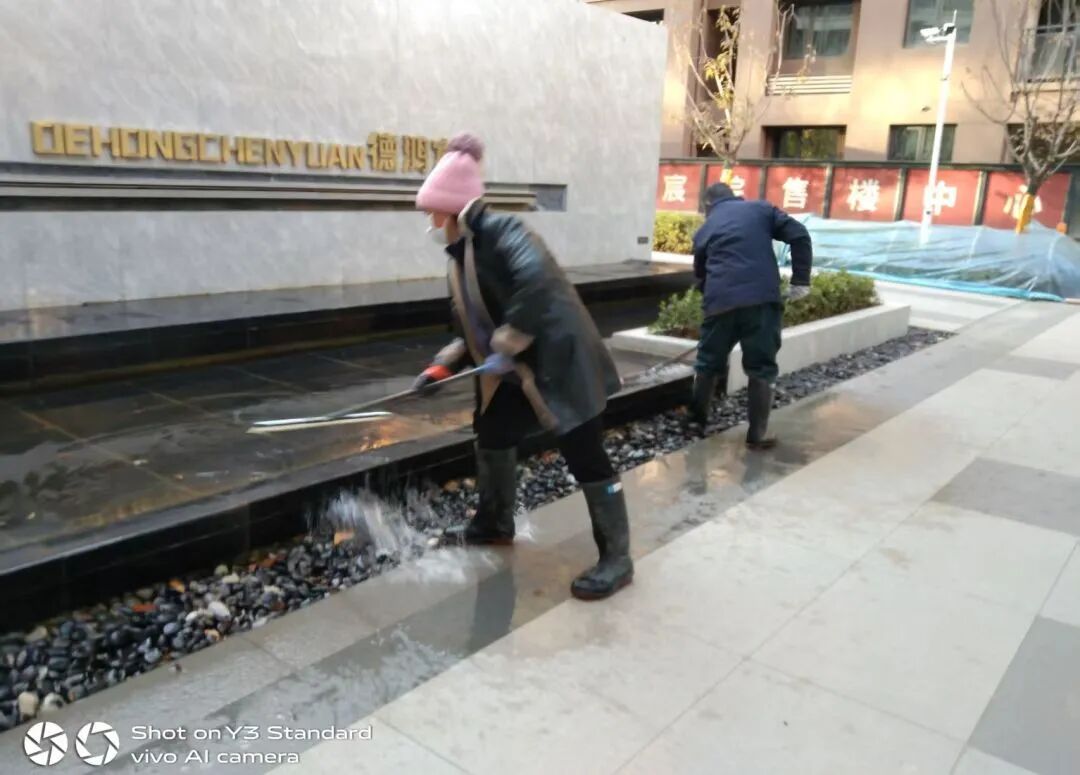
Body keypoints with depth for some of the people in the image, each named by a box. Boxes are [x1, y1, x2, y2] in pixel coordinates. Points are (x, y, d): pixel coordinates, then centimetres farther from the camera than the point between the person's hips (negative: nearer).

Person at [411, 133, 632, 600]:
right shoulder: (460, 257, 11)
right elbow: (472, 326, 17)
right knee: (491, 436, 19)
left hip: (560, 361, -10)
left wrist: (506, 346, -32)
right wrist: (445, 366, 6)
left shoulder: (502, 231, -18)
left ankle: (616, 558, 7)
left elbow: (536, 281, -36)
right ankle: (494, 524, 41)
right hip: (516, 369, 10)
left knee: (585, 457, -5)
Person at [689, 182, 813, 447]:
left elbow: (700, 274, 25)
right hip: (762, 298, -1)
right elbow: (799, 236, 5)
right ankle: (757, 435, 9)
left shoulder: (704, 230, 20)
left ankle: (697, 418, 31)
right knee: (761, 368, 7)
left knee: (709, 363, 18)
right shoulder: (760, 209, 15)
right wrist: (800, 280, 6)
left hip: (720, 301, 2)